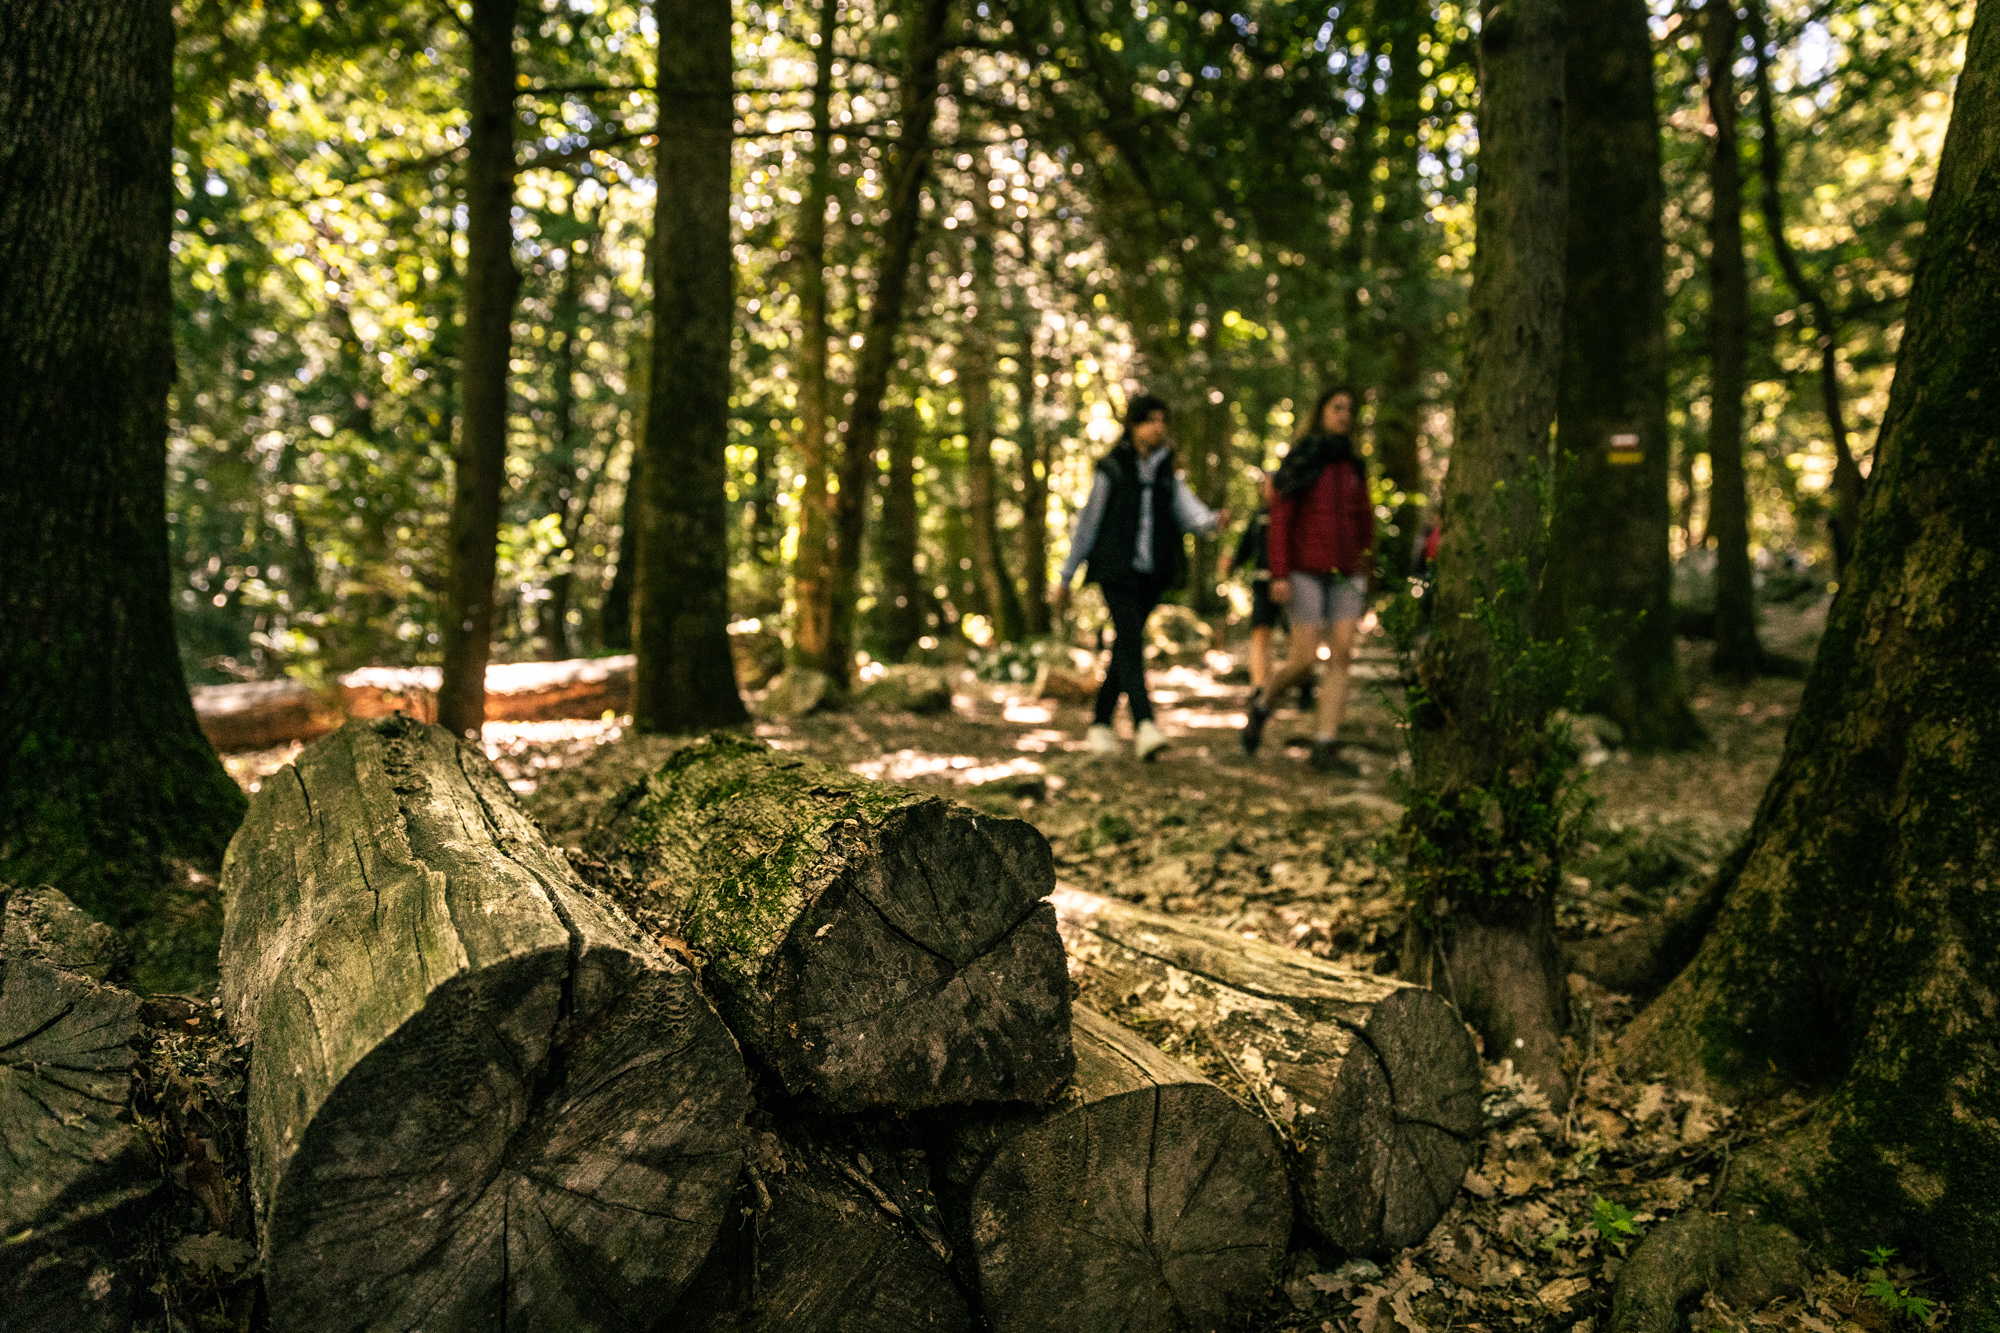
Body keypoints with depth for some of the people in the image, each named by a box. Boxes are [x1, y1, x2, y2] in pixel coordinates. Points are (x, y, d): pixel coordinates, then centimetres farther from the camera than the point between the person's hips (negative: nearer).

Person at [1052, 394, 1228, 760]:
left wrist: (1213, 520, -29)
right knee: (1131, 638, -20)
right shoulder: (1112, 470, -1)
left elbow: (1189, 512, -5)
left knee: (1124, 648, 10)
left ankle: (1101, 724, 23)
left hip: (1151, 574, 5)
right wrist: (1065, 578, 3)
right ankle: (1144, 725, -30)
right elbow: (1087, 524, 2)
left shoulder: (1167, 476, 11)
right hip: (1116, 571, -4)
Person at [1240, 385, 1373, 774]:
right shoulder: (1299, 461, -3)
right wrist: (1279, 575, -15)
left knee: (1342, 656, -7)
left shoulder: (1353, 466, 13)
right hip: (1305, 571, -5)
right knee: (1305, 659, -9)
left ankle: (1325, 747, -5)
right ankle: (1262, 706, 20)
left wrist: (1365, 572, 15)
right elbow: (1279, 519, -7)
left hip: (1345, 574, 5)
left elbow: (1365, 520, 19)